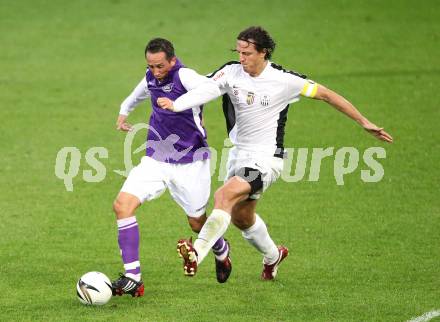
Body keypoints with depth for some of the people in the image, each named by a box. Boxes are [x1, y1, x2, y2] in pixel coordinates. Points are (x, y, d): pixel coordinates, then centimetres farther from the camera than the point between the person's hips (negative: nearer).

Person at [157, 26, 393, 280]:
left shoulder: (284, 80, -14)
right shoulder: (231, 73, -4)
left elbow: (326, 95, -5)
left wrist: (364, 122, -3)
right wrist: (174, 105, -37)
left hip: (266, 159, -7)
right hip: (239, 155, 7)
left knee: (226, 195, -29)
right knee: (240, 218, 21)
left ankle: (197, 254, -34)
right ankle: (273, 256, 48)